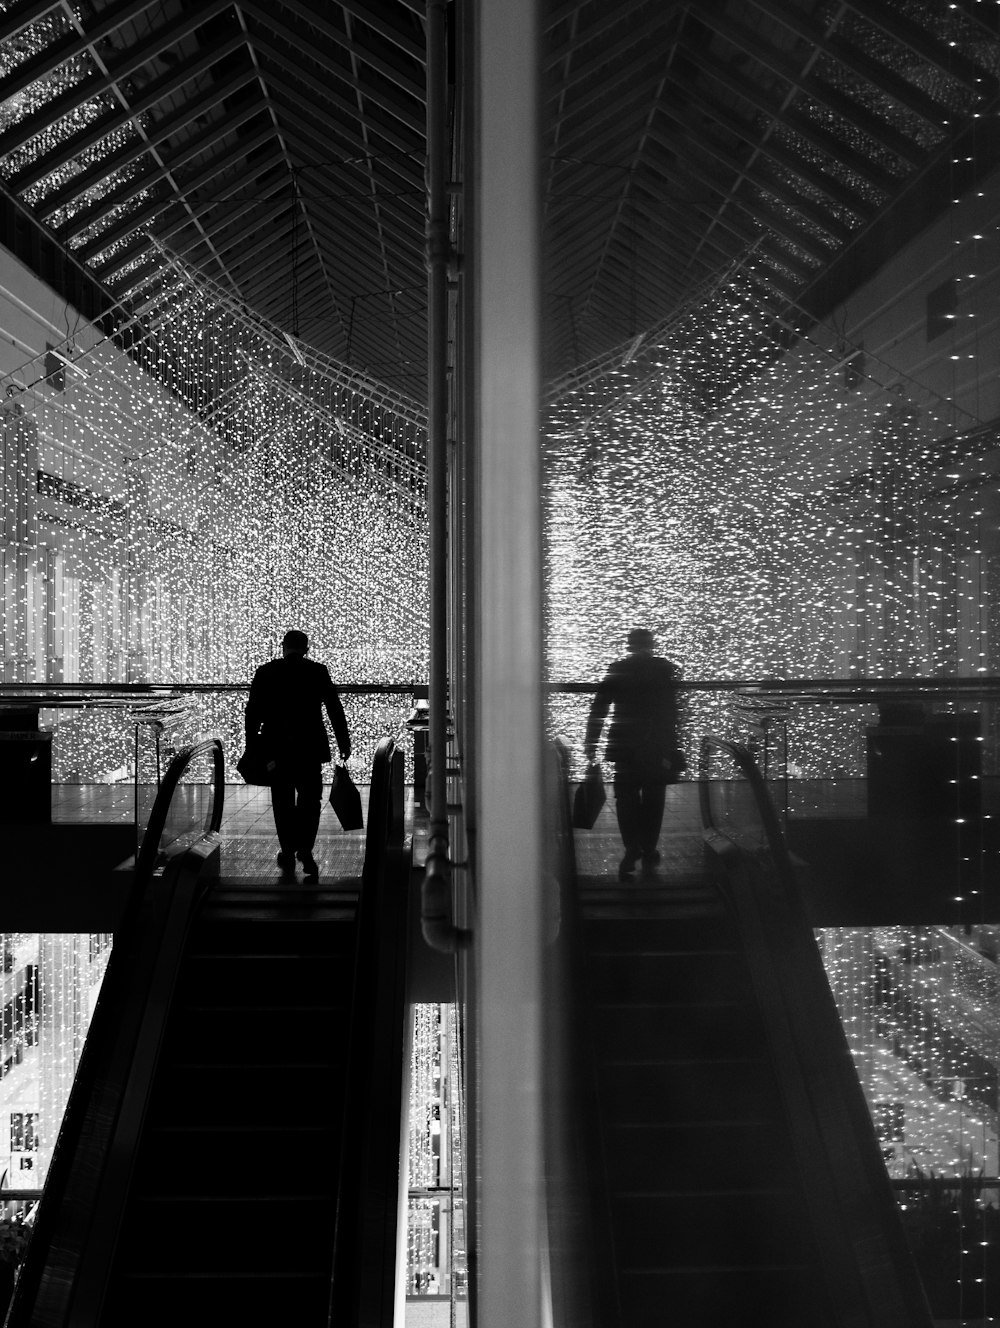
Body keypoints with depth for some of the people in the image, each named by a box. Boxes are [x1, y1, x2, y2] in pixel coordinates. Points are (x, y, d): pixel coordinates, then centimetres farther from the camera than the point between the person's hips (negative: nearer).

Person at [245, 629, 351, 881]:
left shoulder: (265, 672, 1)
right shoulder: (318, 672, -1)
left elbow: (252, 712, 1)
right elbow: (335, 710, -1)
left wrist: (251, 745, 8)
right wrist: (344, 744, 6)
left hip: (276, 748, 1)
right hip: (310, 747, -1)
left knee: (283, 802, 11)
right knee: (310, 799, 7)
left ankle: (288, 852, 14)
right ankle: (304, 849, -9)